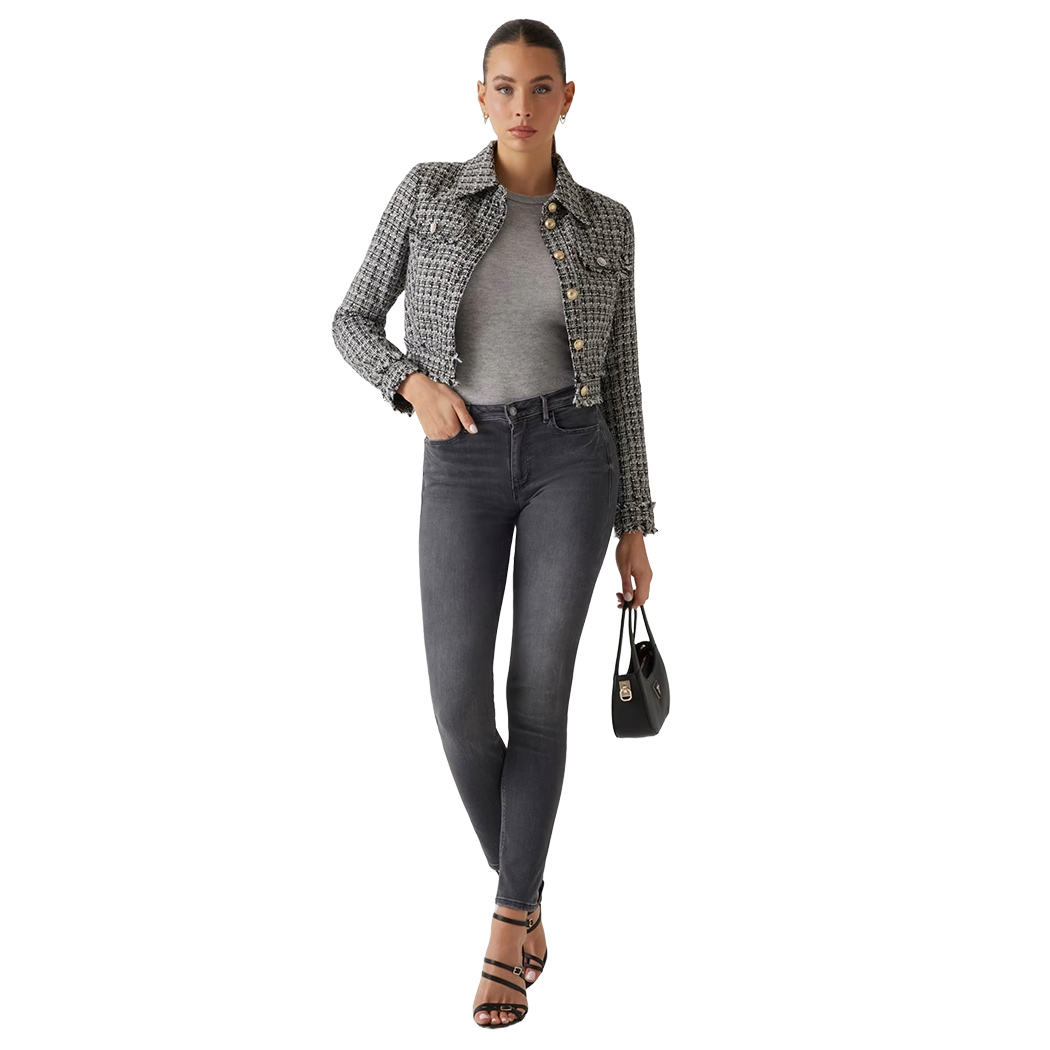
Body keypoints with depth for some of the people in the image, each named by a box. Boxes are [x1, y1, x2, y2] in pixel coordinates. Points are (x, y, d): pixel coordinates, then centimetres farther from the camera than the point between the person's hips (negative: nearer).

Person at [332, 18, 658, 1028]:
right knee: (460, 702, -9)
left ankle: (507, 928, 7)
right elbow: (354, 322, 8)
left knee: (540, 691, -5)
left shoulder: (603, 225, 6)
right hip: (463, 469, 0)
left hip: (570, 459, 0)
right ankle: (522, 889, 19)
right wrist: (416, 386, -13)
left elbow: (619, 380, 9)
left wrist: (635, 526, 7)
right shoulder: (428, 191, 3)